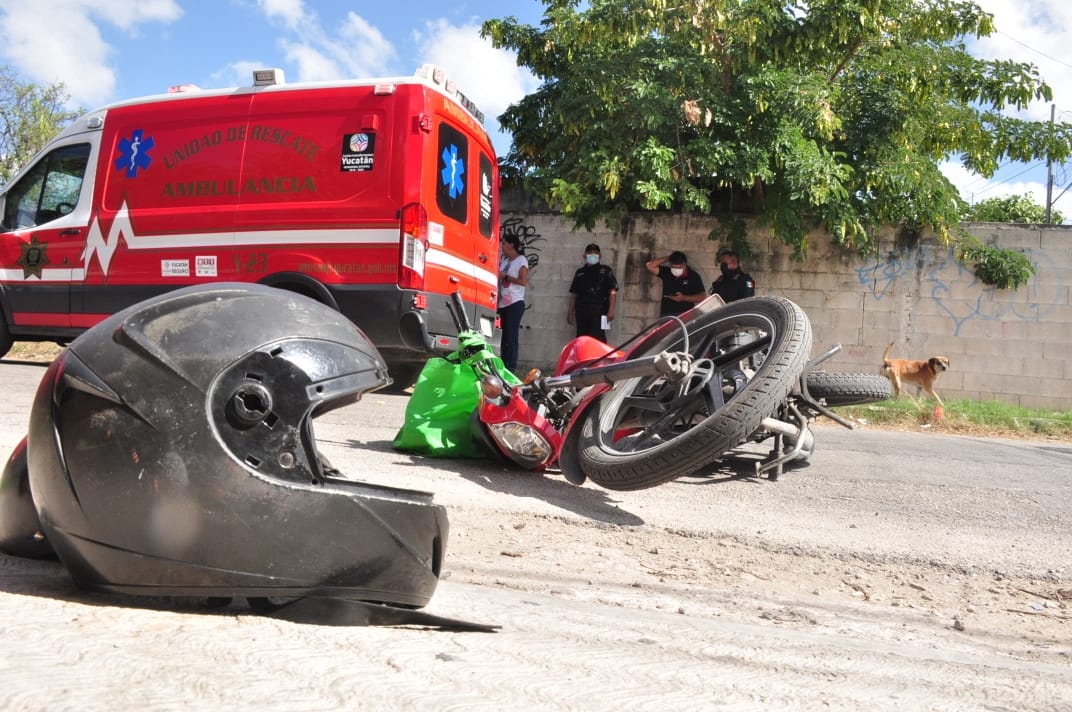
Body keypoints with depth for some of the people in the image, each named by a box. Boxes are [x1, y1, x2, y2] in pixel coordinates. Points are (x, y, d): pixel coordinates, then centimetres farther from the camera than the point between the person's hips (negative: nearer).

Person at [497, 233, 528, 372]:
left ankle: (510, 367, -11)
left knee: (511, 336, -10)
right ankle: (503, 365, 10)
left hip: (515, 303, -7)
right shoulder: (504, 261, 18)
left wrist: (505, 276, -12)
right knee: (503, 336, 7)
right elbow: (500, 277, 22)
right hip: (503, 303, 7)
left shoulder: (521, 260, -3)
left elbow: (523, 281, -14)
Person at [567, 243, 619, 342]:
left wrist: (611, 310, -12)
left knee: (598, 337, -16)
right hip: (581, 311, 5)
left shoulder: (606, 271, 7)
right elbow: (574, 294, 20)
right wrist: (570, 312, 13)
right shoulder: (580, 272, 19)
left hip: (599, 310, -5)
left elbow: (613, 292, -1)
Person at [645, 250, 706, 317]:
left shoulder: (693, 276, -1)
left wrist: (684, 298, -16)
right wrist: (667, 258, 0)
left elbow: (703, 297, -3)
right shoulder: (666, 272, 8)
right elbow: (649, 266, -2)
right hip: (666, 316, 3)